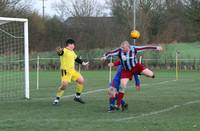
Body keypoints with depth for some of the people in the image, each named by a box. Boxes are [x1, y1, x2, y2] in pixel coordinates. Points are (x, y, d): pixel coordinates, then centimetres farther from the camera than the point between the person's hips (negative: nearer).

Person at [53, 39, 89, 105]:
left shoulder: (72, 52, 18)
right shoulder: (64, 50, -10)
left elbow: (76, 58, 35)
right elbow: (60, 52, -33)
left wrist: (83, 63, 43)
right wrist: (59, 51, -57)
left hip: (72, 71, 9)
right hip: (65, 71, -9)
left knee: (81, 81, 6)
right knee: (64, 85, -22)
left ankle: (77, 97, 21)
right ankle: (57, 99, -8)